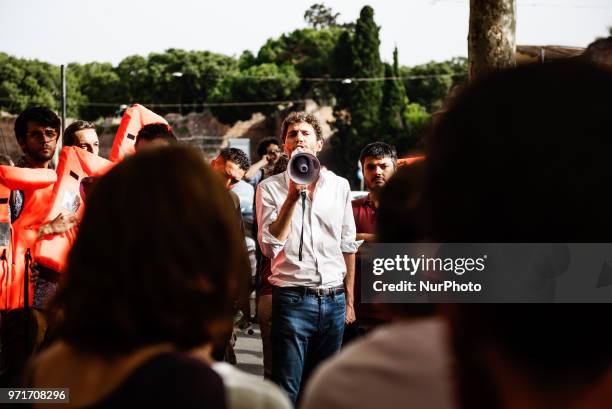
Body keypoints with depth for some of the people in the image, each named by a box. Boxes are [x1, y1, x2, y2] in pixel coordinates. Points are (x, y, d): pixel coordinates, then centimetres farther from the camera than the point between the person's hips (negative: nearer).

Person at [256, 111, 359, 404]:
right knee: (287, 390, -2)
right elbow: (270, 247, -13)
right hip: (293, 300, -4)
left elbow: (347, 246, 14)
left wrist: (349, 300, 13)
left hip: (334, 300, 4)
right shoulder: (270, 188, -1)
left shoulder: (339, 186, 9)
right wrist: (292, 196, -17)